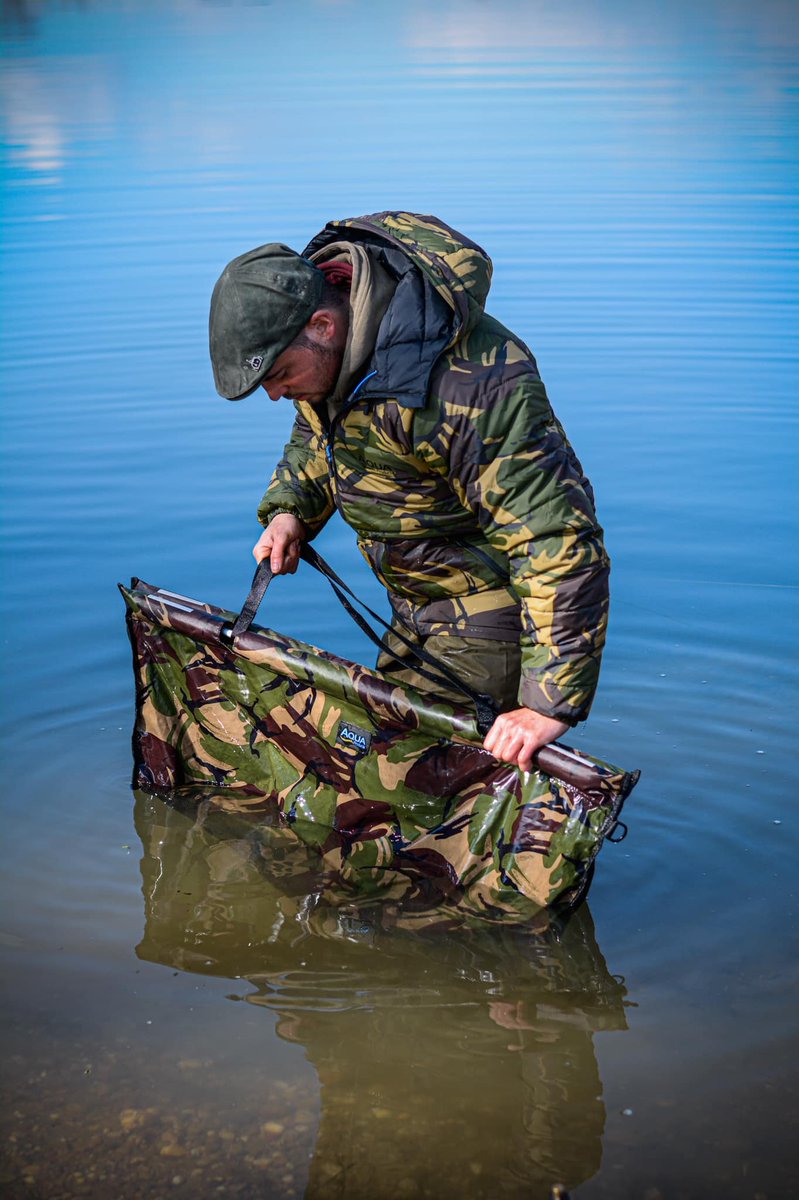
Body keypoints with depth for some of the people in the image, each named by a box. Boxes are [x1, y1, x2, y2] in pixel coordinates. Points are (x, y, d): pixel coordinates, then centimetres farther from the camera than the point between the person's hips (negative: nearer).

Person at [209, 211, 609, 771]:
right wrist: (290, 509, -5)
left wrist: (552, 704, -38)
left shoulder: (460, 383, -36)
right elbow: (317, 434, 15)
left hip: (492, 617, -9)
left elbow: (559, 537, -37)